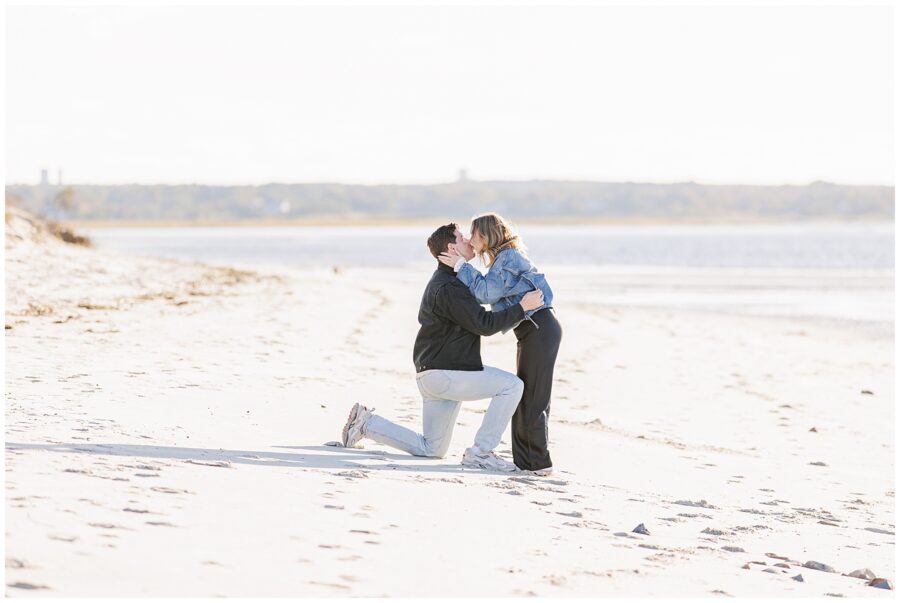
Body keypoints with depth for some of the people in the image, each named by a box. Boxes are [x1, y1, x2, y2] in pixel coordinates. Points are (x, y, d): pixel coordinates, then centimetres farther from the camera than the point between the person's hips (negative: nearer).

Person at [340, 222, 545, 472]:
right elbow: (484, 324, -21)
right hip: (444, 373, -10)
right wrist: (522, 307, -19)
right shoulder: (448, 288, -18)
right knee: (511, 385, -15)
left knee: (430, 449, 17)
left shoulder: (443, 280, 16)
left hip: (433, 374, 10)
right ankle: (480, 452, -14)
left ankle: (367, 423, 16)